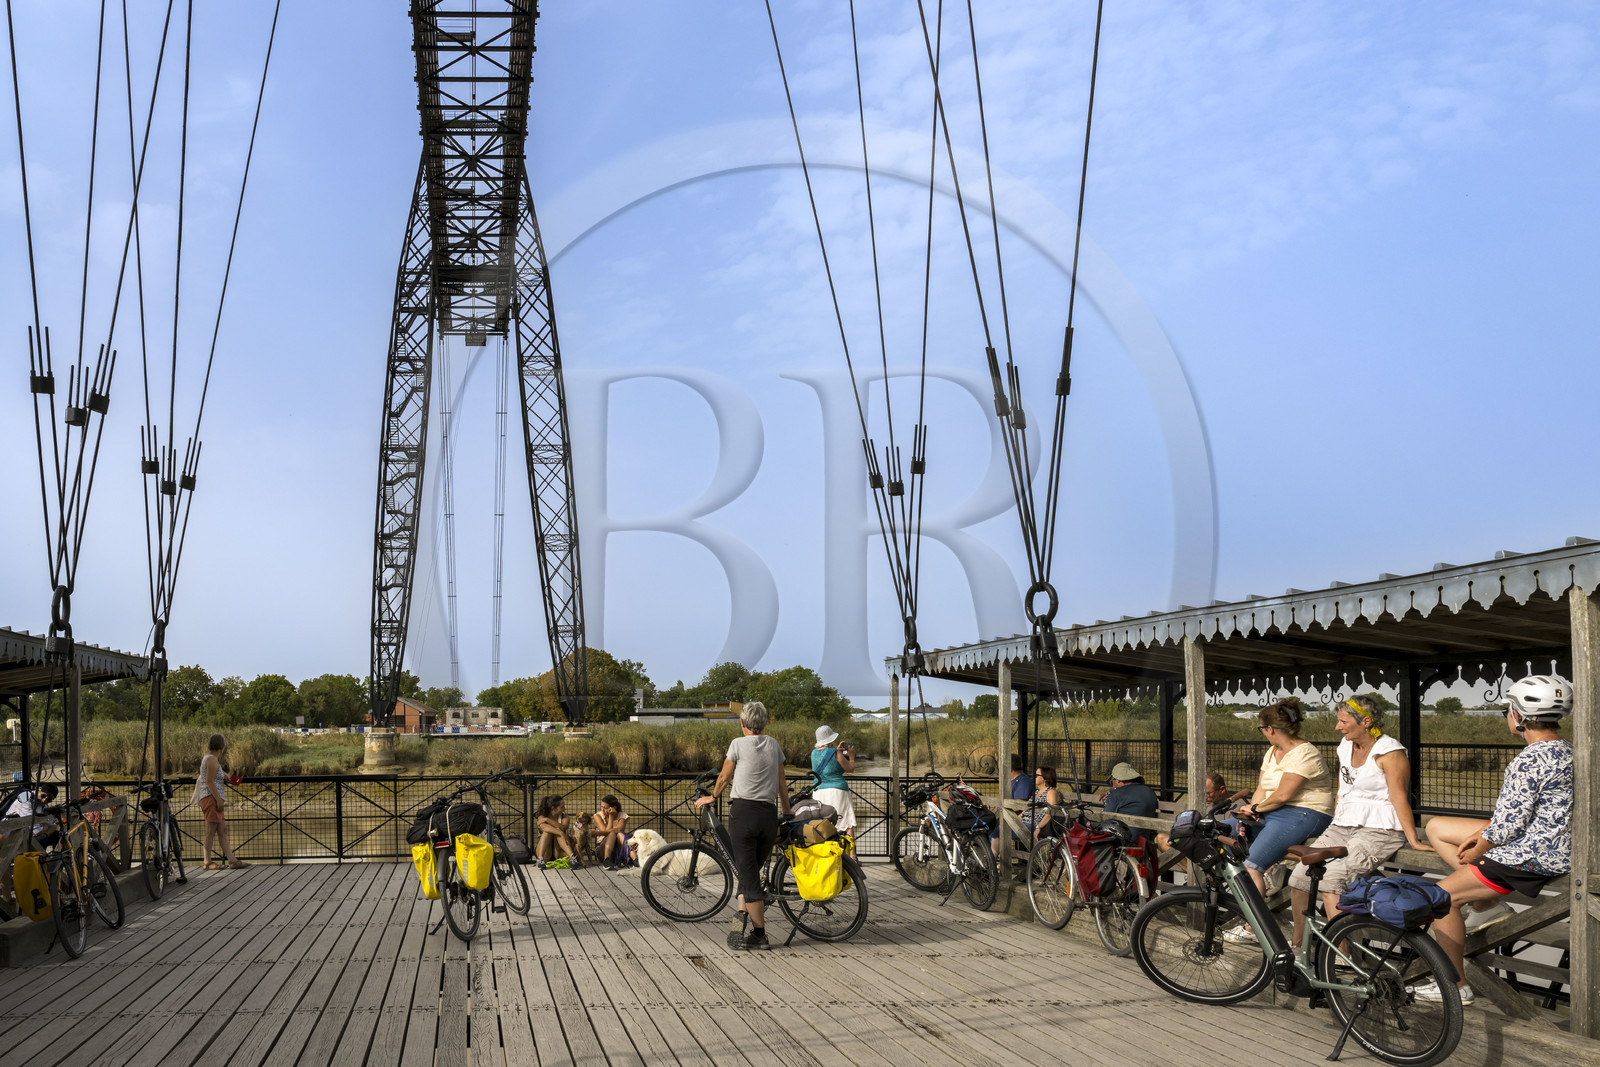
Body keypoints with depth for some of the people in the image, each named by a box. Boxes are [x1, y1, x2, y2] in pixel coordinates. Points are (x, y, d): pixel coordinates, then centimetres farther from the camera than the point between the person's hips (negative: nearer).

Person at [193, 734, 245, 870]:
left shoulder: (207, 758, 20)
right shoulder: (212, 759, -10)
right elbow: (210, 782, -17)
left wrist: (222, 775, 24)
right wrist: (219, 800, -18)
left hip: (213, 800, 10)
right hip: (211, 798, -10)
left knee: (222, 830, 7)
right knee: (211, 830, -7)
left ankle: (232, 859, 6)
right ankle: (207, 862, -3)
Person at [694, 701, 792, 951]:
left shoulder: (739, 744, 0)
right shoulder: (774, 745, 12)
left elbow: (724, 777, 9)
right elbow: (782, 783, 19)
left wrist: (712, 797, 28)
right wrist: (787, 811, 35)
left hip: (743, 811, -4)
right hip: (769, 814, 4)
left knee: (748, 874, -1)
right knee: (752, 871, 17)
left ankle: (760, 935, -3)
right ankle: (742, 916, 3)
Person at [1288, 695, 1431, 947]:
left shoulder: (1390, 752, -11)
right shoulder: (1345, 746, 13)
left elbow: (1399, 797, -16)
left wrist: (1413, 840, -21)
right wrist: (1333, 830, 18)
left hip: (1379, 829, -8)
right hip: (1344, 825, 8)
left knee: (1331, 878, -28)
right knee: (1299, 877, -6)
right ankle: (1297, 946, 11)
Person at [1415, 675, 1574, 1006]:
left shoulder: (1528, 761, -22)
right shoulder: (1567, 752, 10)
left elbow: (1510, 825, -22)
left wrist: (1477, 851, -3)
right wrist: (1481, 837, 10)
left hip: (1531, 855, -10)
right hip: (1556, 846, 10)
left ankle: (1456, 985, 4)